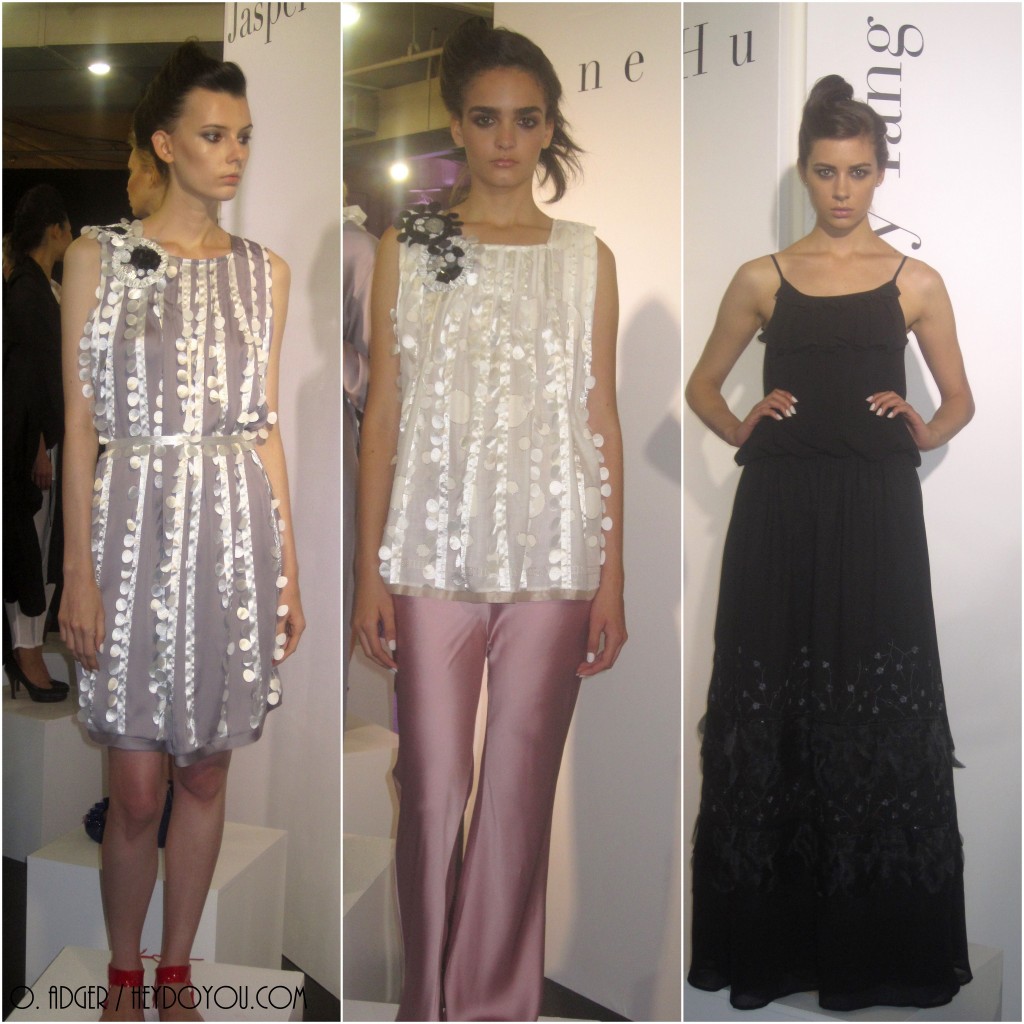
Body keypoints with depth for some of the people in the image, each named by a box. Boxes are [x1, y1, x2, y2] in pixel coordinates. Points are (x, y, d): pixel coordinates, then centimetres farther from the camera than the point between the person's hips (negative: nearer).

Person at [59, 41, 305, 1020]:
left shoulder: (264, 272, 8)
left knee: (205, 773, 10)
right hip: (136, 527, -2)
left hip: (237, 533, 3)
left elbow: (266, 425, 10)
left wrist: (288, 566, 8)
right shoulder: (98, 257, 0)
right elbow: (80, 424, -2)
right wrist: (79, 569, -8)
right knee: (136, 791, 1)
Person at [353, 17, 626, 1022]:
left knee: (519, 789, 6)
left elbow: (601, 419, 6)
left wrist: (611, 575, 2)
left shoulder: (587, 258, 6)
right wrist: (370, 571, -1)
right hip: (433, 553, 0)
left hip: (551, 560, 1)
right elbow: (384, 413, 3)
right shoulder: (406, 249, 4)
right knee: (430, 787, 5)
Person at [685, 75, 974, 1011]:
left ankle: (878, 946, 14)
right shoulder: (762, 279, 9)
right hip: (779, 512, 1)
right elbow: (702, 385, 17)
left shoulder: (914, 282, 9)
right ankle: (768, 941, 15)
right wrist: (741, 427, -2)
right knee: (770, 713, 3)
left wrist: (923, 430, -5)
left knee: (878, 717, 0)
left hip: (876, 518, 0)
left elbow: (960, 401, 15)